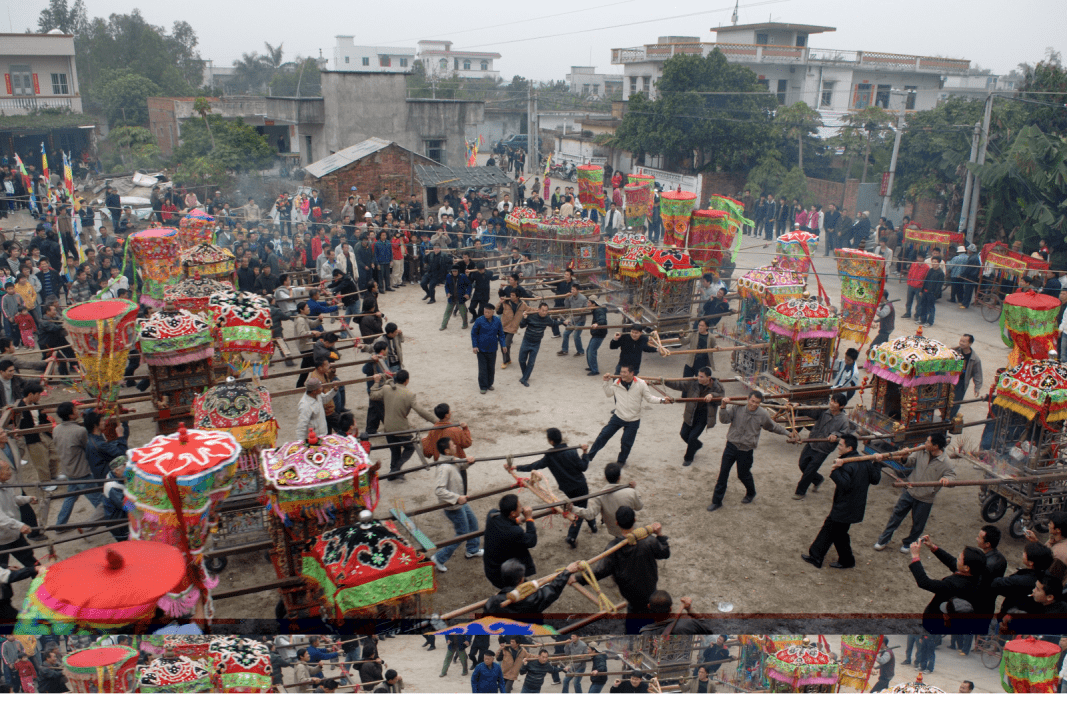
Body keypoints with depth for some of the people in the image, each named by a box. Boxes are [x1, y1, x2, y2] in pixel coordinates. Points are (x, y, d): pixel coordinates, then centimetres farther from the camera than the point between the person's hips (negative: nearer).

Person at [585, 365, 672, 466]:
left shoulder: (640, 384, -12)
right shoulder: (616, 383, -4)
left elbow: (649, 398, -5)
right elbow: (609, 393, 13)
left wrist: (662, 400, -19)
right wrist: (606, 382, -1)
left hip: (633, 421, -2)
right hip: (618, 416, 2)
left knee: (626, 442, 6)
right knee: (603, 435, 1)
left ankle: (621, 461, 34)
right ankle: (588, 456, 12)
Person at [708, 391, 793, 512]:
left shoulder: (763, 415, -6)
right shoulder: (737, 407, -10)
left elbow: (774, 427, 11)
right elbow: (724, 419, -17)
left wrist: (788, 434, 19)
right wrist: (724, 406, -32)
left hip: (746, 450, 0)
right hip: (731, 446, 1)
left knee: (743, 475, 12)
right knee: (723, 473, 1)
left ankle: (751, 493, 45)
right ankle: (717, 501, 13)